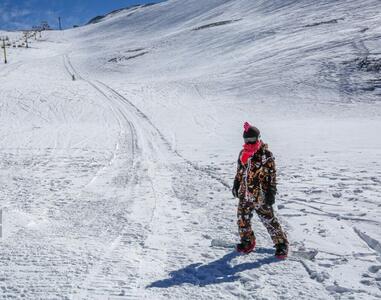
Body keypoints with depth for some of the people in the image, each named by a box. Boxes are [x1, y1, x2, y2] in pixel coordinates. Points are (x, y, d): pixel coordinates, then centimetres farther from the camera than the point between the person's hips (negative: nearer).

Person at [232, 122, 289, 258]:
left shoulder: (266, 154, -12)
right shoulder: (243, 153, 8)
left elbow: (272, 175, -11)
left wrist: (271, 193, -13)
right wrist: (236, 185, 20)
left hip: (260, 196, -6)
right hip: (245, 195, 6)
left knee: (269, 220, -2)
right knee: (242, 218, 12)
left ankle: (281, 243, 13)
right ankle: (247, 242, 31)